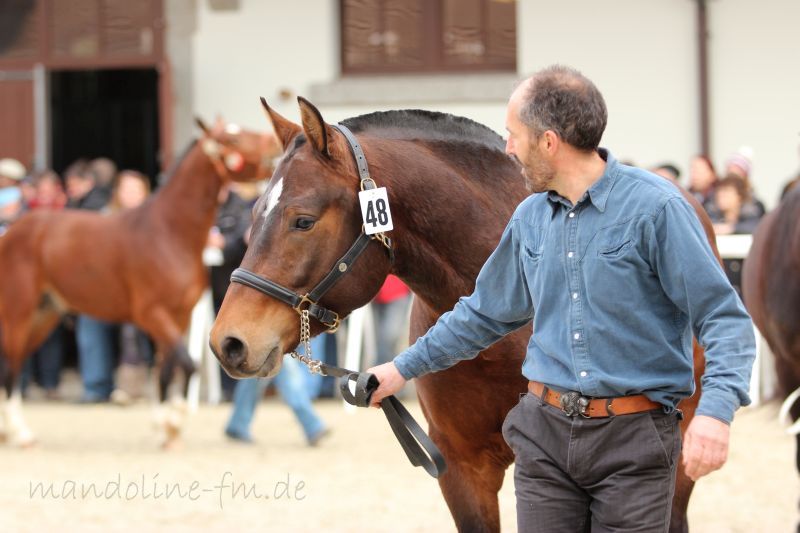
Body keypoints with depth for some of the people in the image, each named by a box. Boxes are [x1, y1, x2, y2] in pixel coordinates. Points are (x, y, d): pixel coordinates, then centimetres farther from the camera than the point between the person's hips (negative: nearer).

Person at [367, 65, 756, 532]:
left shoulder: (656, 208, -11)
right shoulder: (530, 219, 10)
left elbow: (725, 318, -13)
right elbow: (486, 314, 25)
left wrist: (715, 411, -28)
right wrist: (404, 368, 27)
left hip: (633, 440, -5)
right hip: (546, 434, 5)